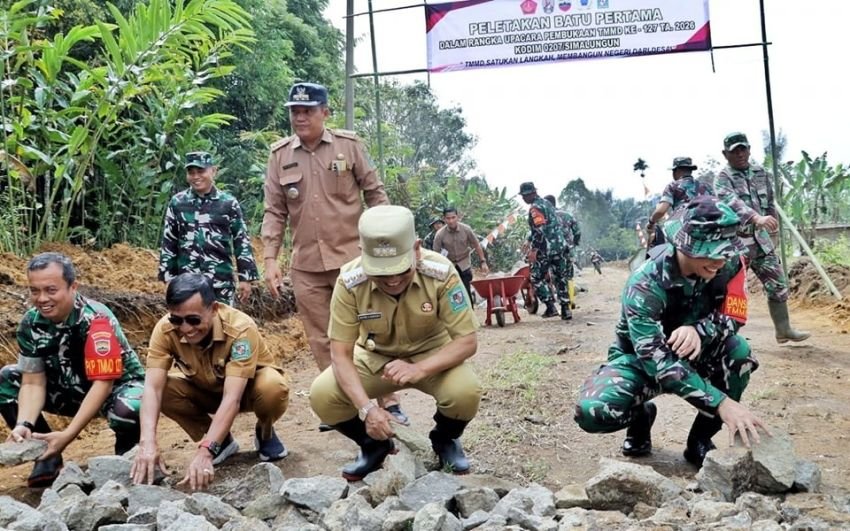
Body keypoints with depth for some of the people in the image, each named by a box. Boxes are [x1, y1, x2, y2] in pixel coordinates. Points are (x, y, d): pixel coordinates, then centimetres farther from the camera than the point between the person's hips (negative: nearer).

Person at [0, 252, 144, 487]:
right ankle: (48, 457, -1)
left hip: (117, 386, -6)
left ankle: (125, 459, -4)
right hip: (71, 388, 6)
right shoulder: (31, 323, -12)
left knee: (127, 411, -40)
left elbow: (103, 384, -31)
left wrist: (67, 435, -37)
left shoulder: (96, 320, -29)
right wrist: (24, 424, -30)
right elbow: (33, 382, -10)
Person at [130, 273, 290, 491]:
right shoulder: (165, 329, -26)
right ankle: (222, 441, -2)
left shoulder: (240, 328, -36)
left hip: (248, 388, -3)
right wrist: (148, 443, -48)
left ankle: (265, 433, -1)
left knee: (273, 386, -37)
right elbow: (152, 388, -33)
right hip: (207, 391, 3)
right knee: (165, 390, -27)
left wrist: (206, 450, -52)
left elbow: (232, 398, -43)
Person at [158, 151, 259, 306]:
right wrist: (169, 277, 6)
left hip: (221, 281, -1)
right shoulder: (177, 203, 4)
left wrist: (246, 277, -1)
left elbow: (242, 242, 2)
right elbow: (168, 244, 8)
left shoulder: (228, 203, 0)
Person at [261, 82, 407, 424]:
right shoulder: (279, 155, 3)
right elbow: (275, 212, 5)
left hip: (352, 257, -2)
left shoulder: (349, 145, -2)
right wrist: (270, 259, -2)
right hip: (306, 266, 3)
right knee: (322, 341, 9)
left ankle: (387, 402, 10)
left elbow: (375, 194, 3)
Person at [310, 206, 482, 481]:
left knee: (466, 392, -32)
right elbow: (340, 353, -21)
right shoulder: (350, 282, -26)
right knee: (322, 395, -23)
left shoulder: (441, 273, -29)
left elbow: (467, 341, -23)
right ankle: (375, 444, 8)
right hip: (375, 358, 1)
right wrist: (367, 408, -36)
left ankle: (445, 440, 5)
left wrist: (419, 369, -40)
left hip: (432, 356, -1)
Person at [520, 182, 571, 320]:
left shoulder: (535, 207, -13)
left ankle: (550, 307, -3)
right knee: (560, 277, 11)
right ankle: (566, 309, 10)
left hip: (546, 248, -9)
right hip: (559, 245, 9)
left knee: (537, 278, 3)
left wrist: (534, 249, -22)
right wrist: (529, 241, 32)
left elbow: (540, 230, -22)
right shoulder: (546, 203, 17)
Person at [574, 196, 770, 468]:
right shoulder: (646, 283, -33)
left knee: (739, 352, -31)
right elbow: (656, 359, -40)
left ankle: (700, 440, -8)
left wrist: (698, 330, -40)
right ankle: (641, 415, 6)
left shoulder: (729, 264, -19)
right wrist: (722, 403, -50)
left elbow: (732, 316, -14)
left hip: (693, 354, 3)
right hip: (640, 358, -3)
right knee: (592, 412, -32)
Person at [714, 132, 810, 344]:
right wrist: (756, 218, -46)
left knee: (777, 284, 9)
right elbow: (733, 202, -31)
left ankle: (783, 330, 21)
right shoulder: (723, 178, -12)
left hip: (760, 237, 6)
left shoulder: (761, 173, 8)